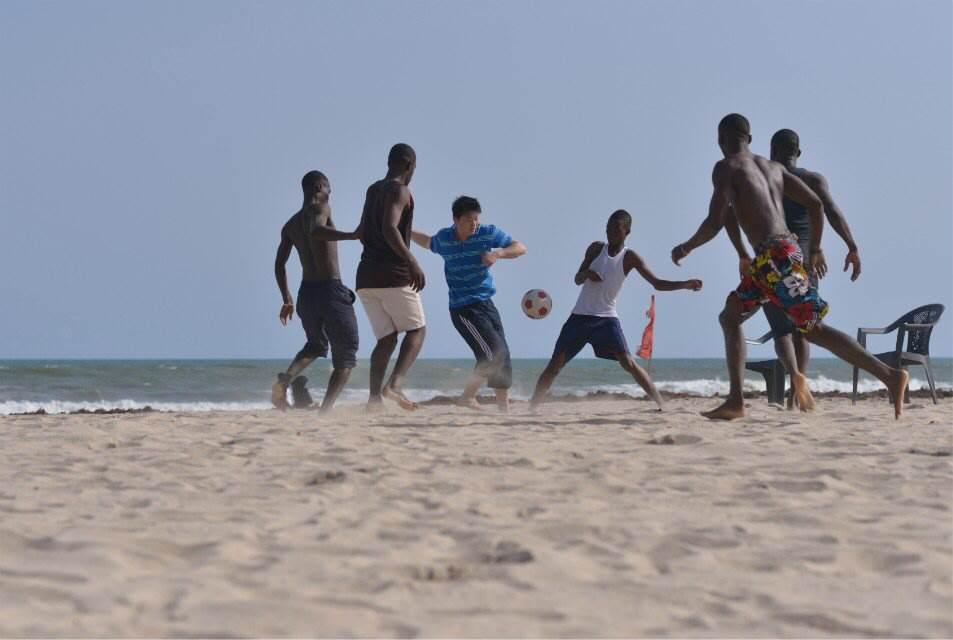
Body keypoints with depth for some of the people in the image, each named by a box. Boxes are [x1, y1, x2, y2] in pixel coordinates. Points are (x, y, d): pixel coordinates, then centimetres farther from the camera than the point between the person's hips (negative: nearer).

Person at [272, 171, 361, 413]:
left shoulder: (290, 225, 16)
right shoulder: (320, 208, -4)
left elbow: (279, 264, 17)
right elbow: (315, 230, -27)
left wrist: (287, 300, 23)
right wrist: (351, 235, -31)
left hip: (306, 293, 7)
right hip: (331, 290, -7)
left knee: (315, 345, 30)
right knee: (345, 356, 3)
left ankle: (286, 379, 1)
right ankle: (326, 409, -15)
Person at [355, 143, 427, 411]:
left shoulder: (373, 190, 19)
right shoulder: (399, 191, -7)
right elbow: (389, 229, -23)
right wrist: (412, 262, -28)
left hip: (366, 276, 7)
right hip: (393, 274, -7)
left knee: (386, 339, 9)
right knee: (417, 330, 4)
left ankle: (375, 396, -10)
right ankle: (395, 384, -17)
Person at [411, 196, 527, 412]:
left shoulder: (489, 233, -4)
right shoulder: (444, 238, -2)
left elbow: (520, 248, -4)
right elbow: (429, 243, 23)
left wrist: (498, 253, -21)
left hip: (486, 304, 4)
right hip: (463, 309, -4)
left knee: (502, 357, 6)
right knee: (493, 355, -17)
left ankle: (504, 407, 16)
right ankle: (468, 397, -4)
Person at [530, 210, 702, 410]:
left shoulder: (630, 258, -5)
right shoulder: (596, 248, 3)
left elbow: (657, 283, -11)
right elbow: (577, 279, 7)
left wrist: (687, 284, -27)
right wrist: (587, 273, -19)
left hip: (606, 318, -3)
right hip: (580, 316, 3)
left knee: (628, 363, -18)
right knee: (555, 365, 1)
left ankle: (661, 405, -18)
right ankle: (531, 407, 10)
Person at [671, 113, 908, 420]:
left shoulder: (726, 168, -2)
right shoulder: (774, 167, 19)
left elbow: (715, 222, -11)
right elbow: (816, 204, 16)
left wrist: (686, 248, 6)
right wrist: (815, 250, 27)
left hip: (774, 256, -8)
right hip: (787, 248, 8)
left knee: (814, 329, -6)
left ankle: (891, 377, -12)